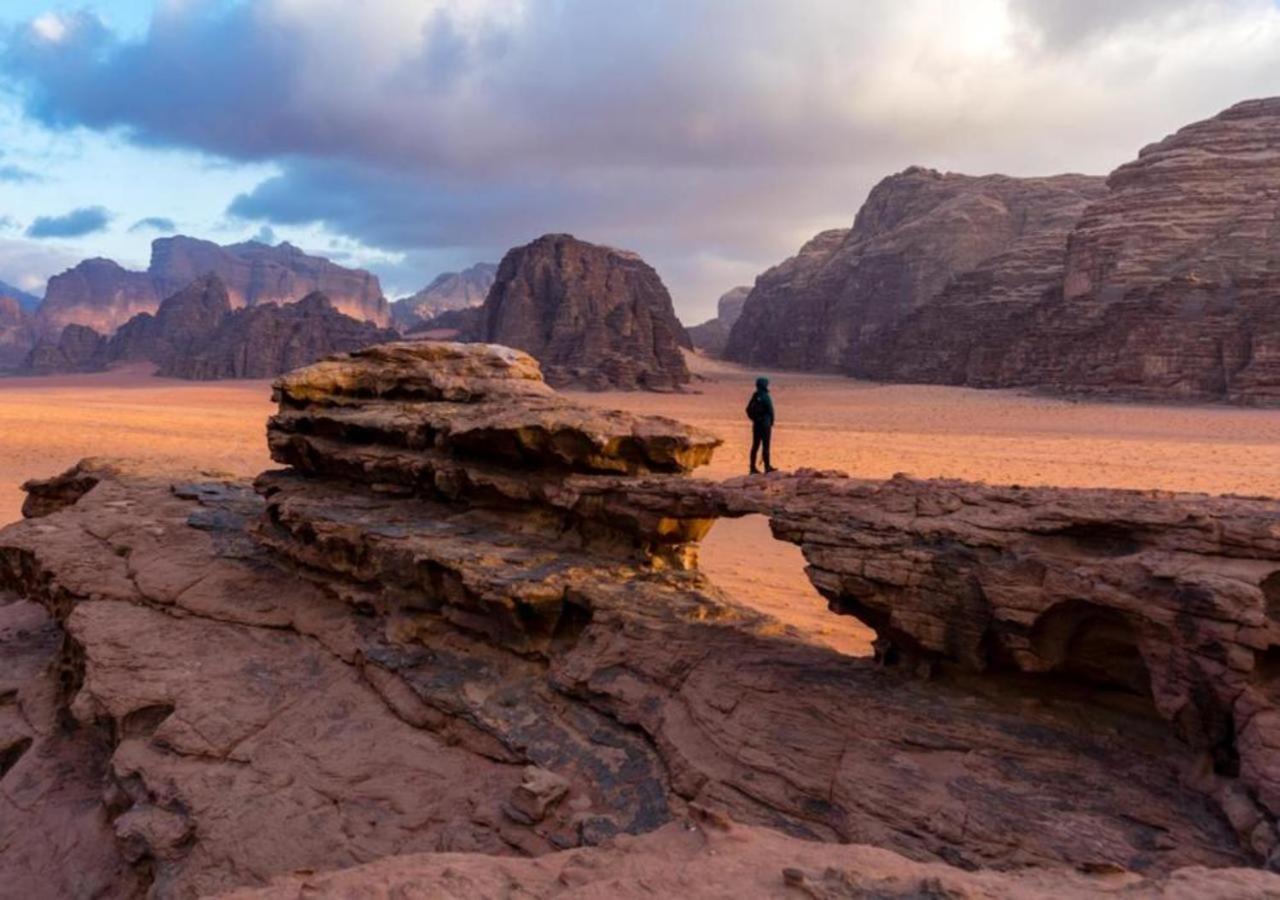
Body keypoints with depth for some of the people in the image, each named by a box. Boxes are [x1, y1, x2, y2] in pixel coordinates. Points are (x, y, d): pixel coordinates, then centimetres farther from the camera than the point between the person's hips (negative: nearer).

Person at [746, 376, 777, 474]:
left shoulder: (754, 397, 8)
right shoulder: (766, 397, -14)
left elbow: (748, 410, 11)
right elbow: (770, 410, -14)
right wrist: (771, 422, 2)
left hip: (756, 424, 7)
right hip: (765, 424, -7)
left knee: (755, 446, 8)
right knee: (765, 446, -2)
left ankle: (753, 467, 9)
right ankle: (767, 467, 2)